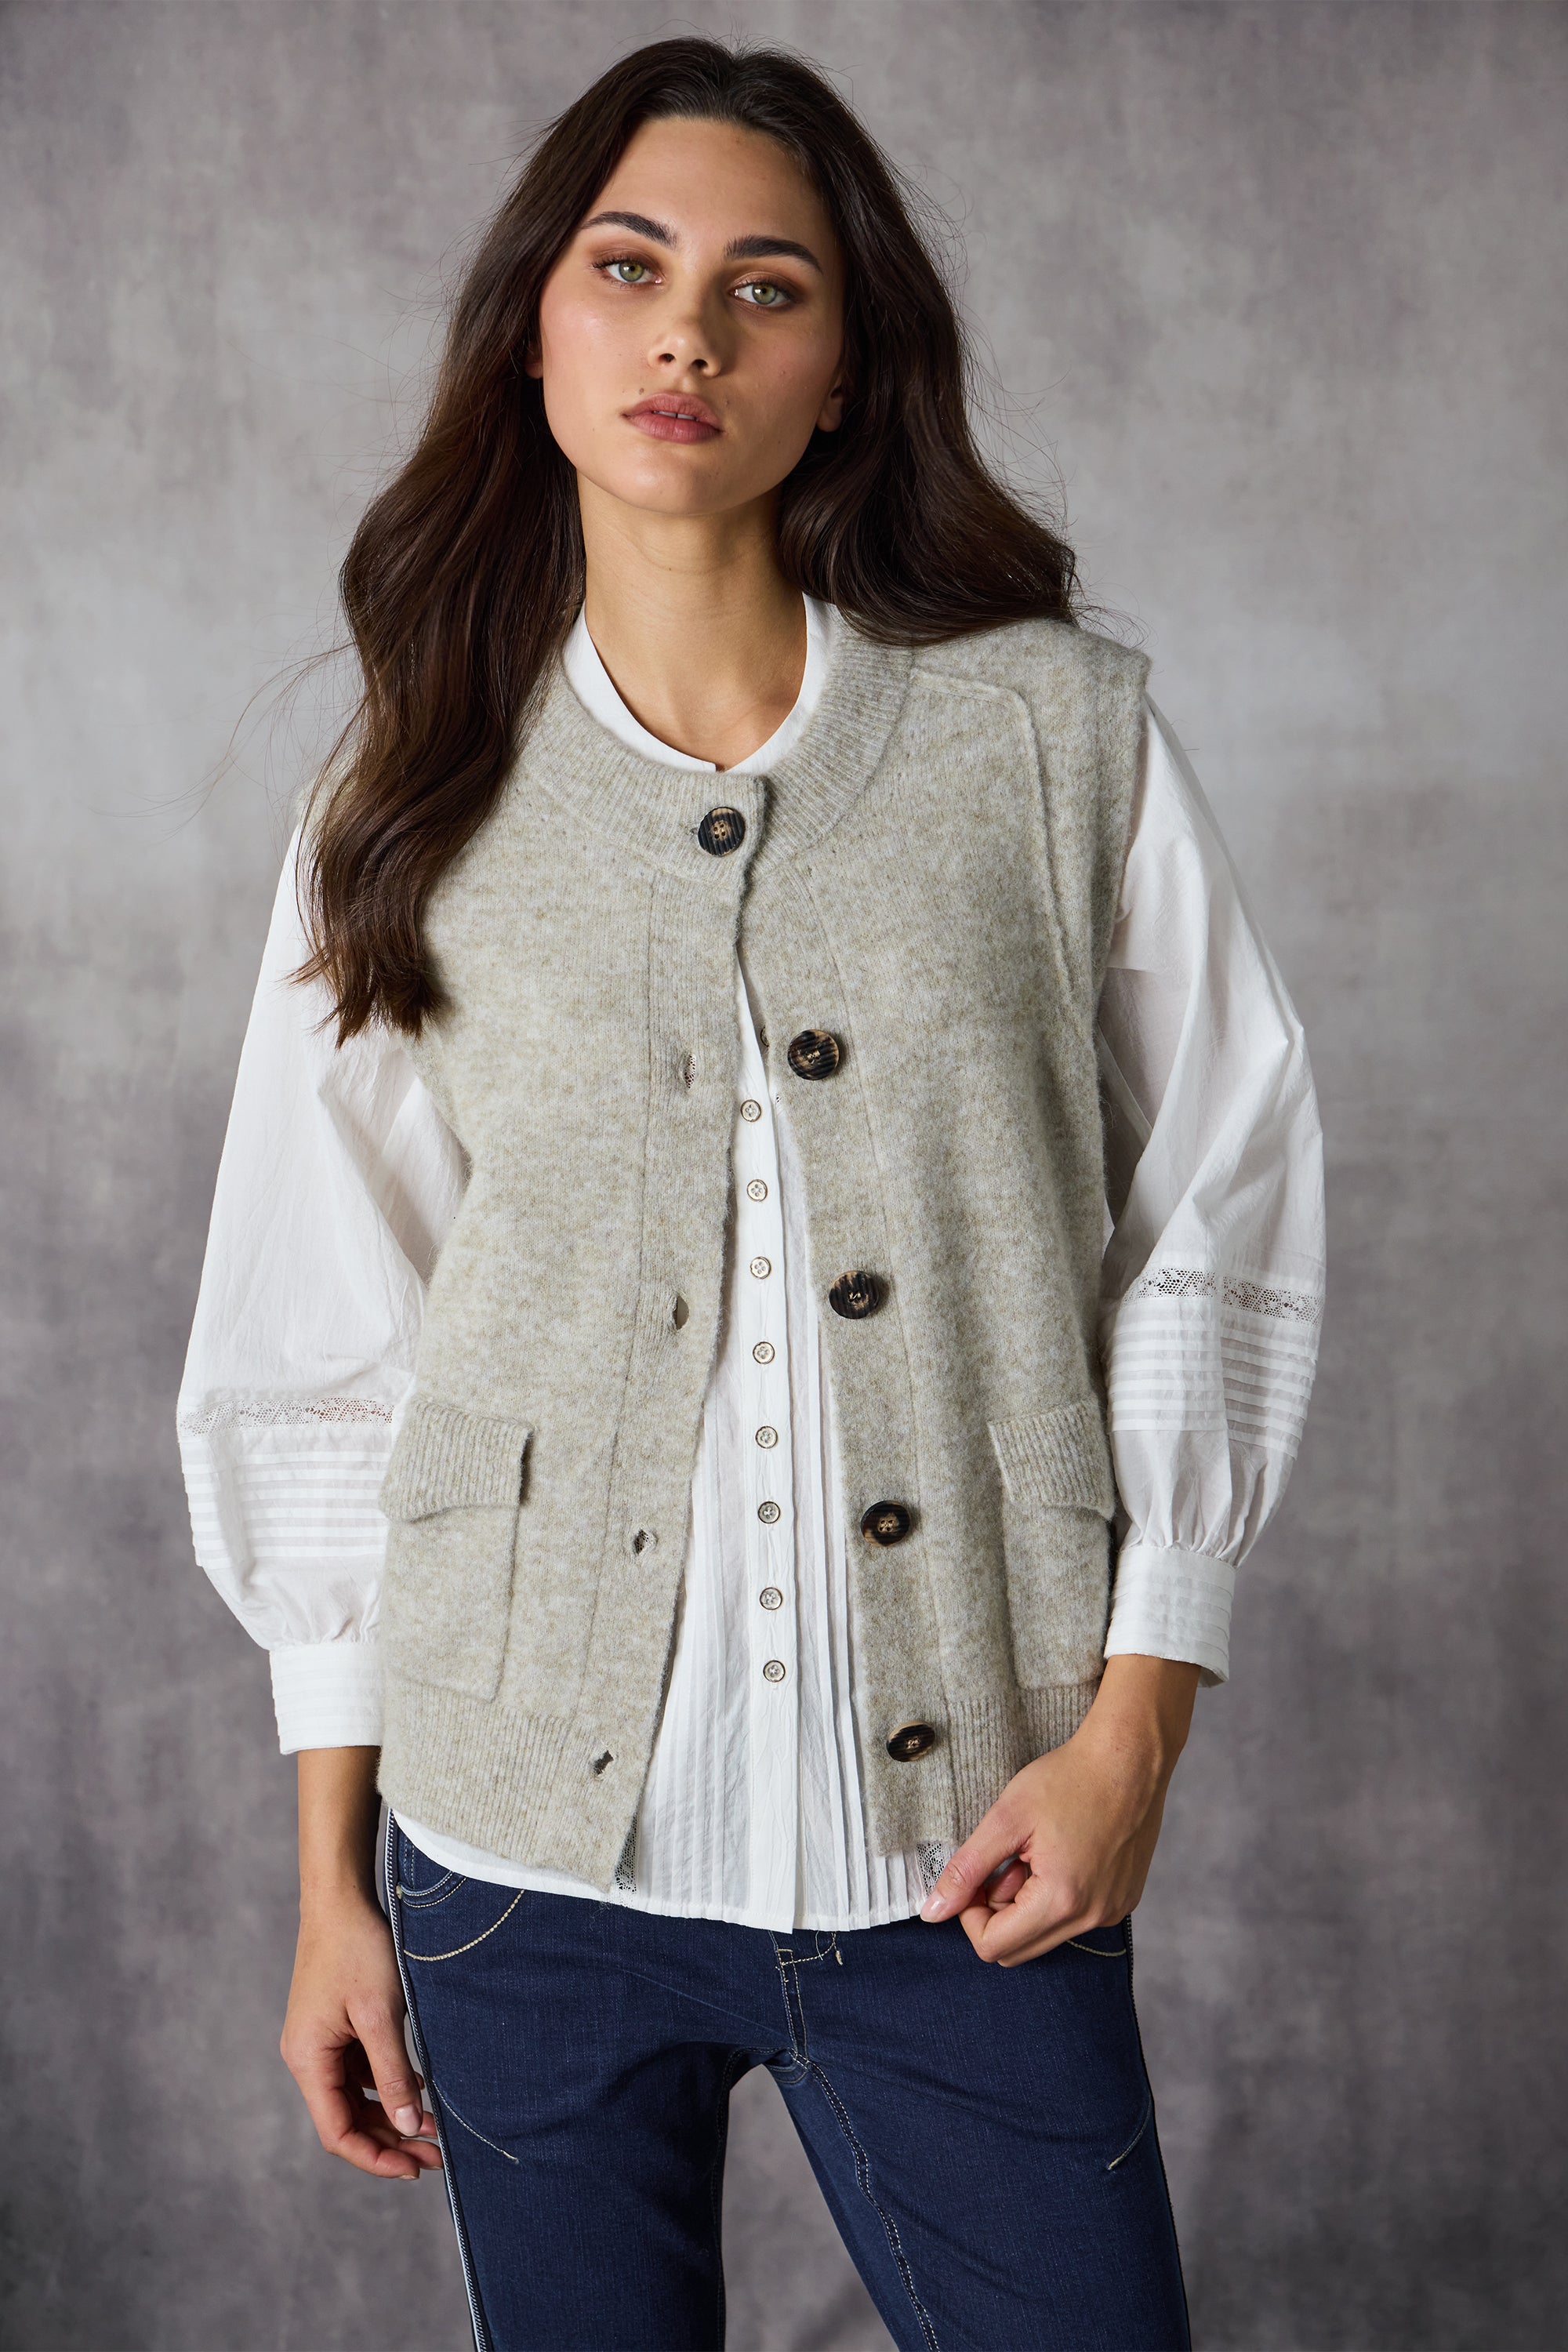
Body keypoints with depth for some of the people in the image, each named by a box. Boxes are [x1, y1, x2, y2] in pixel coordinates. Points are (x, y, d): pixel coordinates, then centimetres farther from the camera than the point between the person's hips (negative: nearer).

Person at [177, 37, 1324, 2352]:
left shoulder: (1059, 736, -1)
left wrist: (1133, 1723, -4)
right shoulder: (414, 816, 3)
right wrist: (331, 1876, 6)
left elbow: (1215, 1228, 1)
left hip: (961, 1855, -1)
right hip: (526, 1850, 1)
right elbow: (316, 1360, 5)